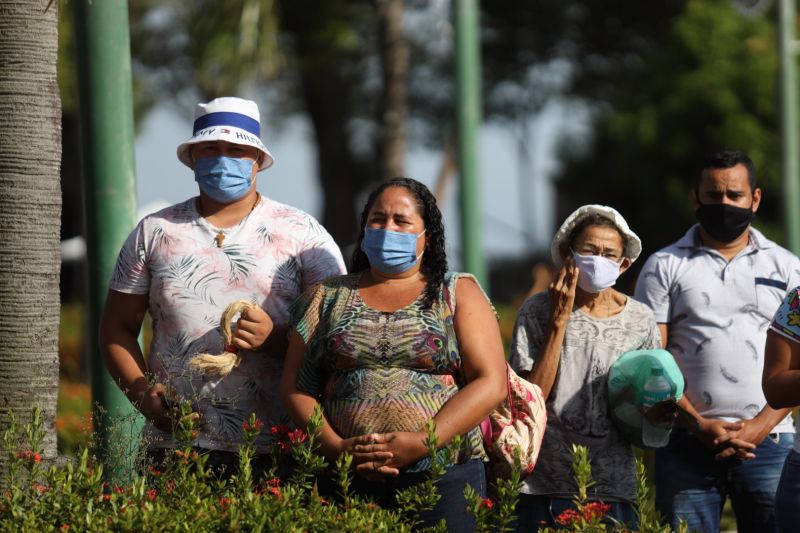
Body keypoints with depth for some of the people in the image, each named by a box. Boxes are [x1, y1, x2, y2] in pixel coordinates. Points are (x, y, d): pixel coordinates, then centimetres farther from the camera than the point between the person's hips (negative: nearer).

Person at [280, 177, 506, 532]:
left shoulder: (458, 294, 9)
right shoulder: (327, 297, 14)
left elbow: (491, 383, -2)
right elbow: (295, 386, 7)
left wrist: (422, 442, -14)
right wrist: (335, 447, -10)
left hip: (444, 478, -1)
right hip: (347, 482, 1)